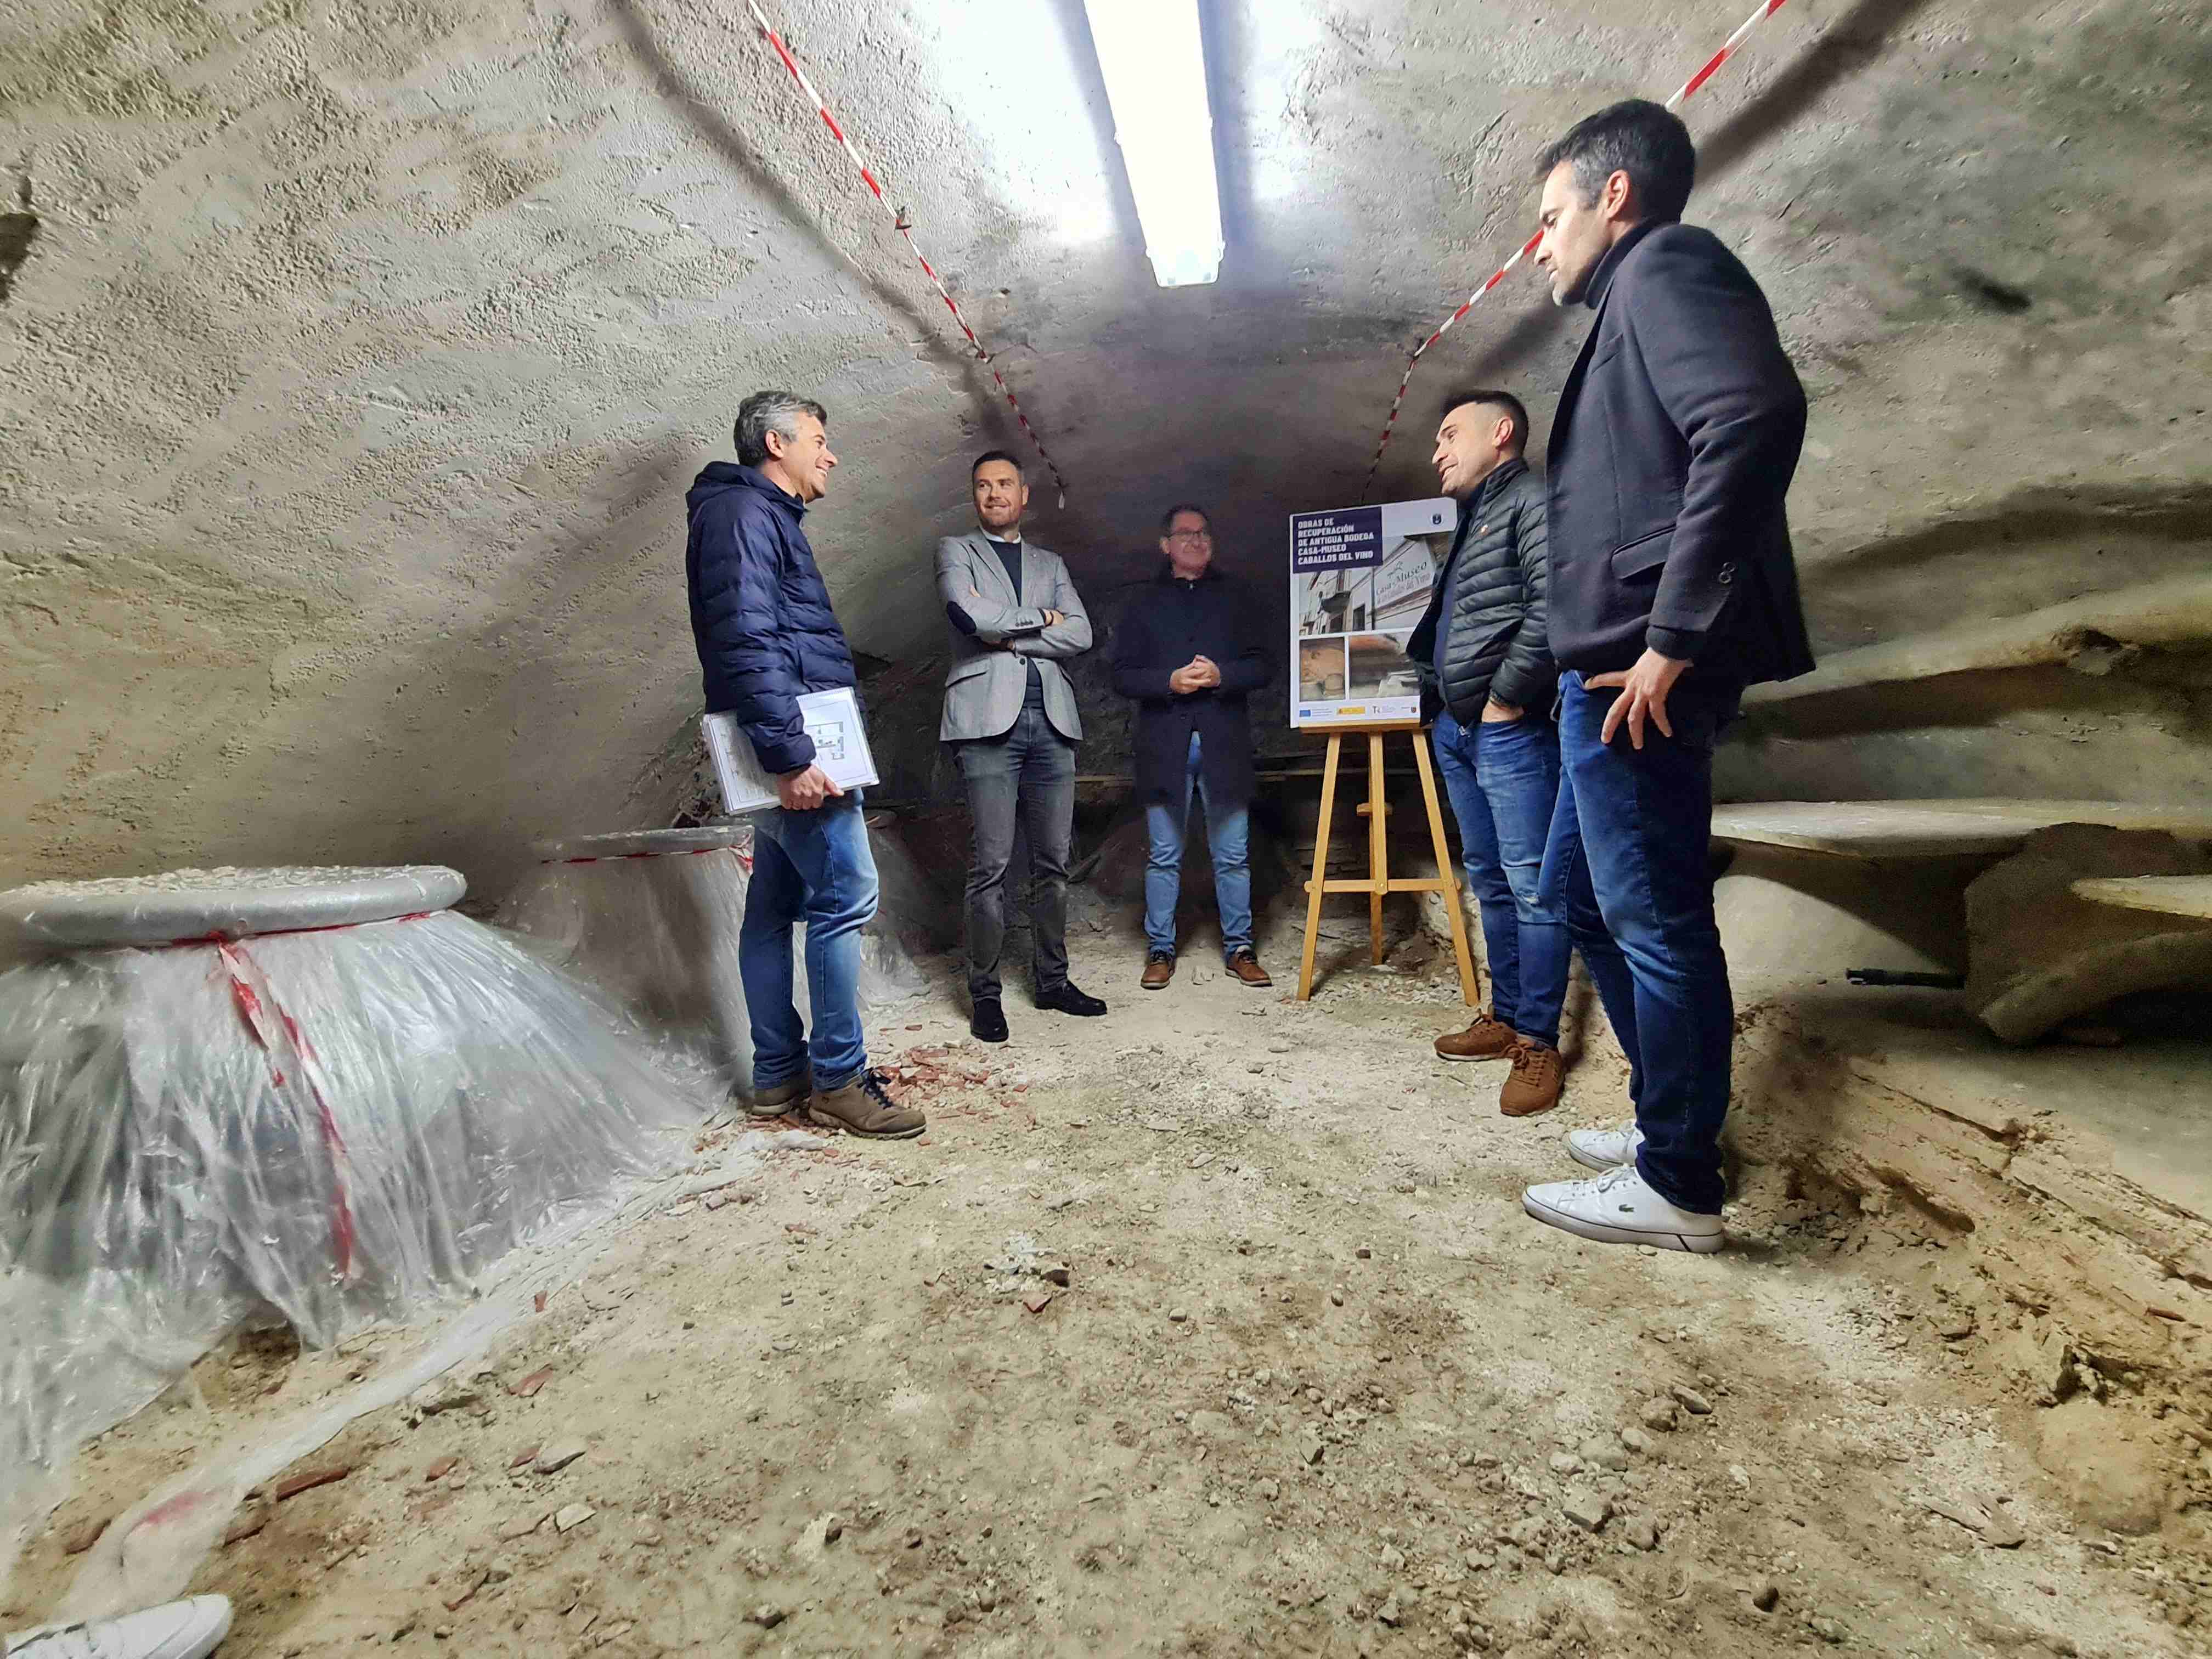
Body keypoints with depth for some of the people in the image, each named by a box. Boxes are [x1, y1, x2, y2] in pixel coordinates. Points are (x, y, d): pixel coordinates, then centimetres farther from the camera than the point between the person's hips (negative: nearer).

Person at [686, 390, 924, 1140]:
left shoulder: (763, 516, 25)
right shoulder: (742, 513, -7)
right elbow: (745, 643, -20)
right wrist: (791, 758, -25)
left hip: (785, 748, 10)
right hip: (796, 744, -10)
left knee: (775, 908, 11)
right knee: (844, 895, -9)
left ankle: (779, 1075, 19)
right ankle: (838, 1078, -1)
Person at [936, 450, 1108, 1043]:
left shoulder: (1050, 564, 23)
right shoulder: (955, 551, 13)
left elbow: (1081, 634, 6)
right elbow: (969, 613, -8)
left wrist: (1009, 634, -4)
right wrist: (1039, 619, 3)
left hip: (1051, 720, 4)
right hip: (989, 718, -4)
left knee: (1053, 861, 6)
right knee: (992, 864, -7)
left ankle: (1052, 980, 16)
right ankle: (984, 992, 3)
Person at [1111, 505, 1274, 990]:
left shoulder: (1235, 599, 13)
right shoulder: (1145, 603, 11)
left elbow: (1260, 667, 6)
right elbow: (1122, 676, 4)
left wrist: (1220, 675, -13)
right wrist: (1170, 681, -13)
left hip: (1224, 744, 1)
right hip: (1164, 745, 0)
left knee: (1233, 855, 4)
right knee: (1163, 856, 4)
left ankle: (1239, 948, 15)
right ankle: (1160, 950, 15)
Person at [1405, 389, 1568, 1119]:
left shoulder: (1531, 502, -5)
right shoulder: (1471, 521, 24)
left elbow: (1551, 608, -19)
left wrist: (1506, 695, -17)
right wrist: (1437, 695, 12)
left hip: (1510, 728, -10)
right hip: (1457, 729, 10)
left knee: (1532, 886, -7)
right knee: (1489, 881, 13)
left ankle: (1538, 1042, -1)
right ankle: (1505, 1016, 23)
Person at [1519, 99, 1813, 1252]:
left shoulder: (1666, 264, -2)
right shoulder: (1631, 310, 26)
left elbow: (1756, 419, -21)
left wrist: (1673, 637, -23)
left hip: (1640, 668, -10)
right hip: (1610, 665, 10)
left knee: (1653, 919, -3)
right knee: (1581, 891, 17)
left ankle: (1677, 1187, 11)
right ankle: (1672, 1119, 30)